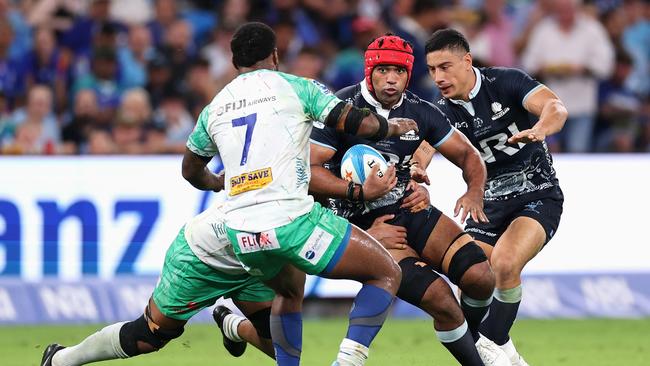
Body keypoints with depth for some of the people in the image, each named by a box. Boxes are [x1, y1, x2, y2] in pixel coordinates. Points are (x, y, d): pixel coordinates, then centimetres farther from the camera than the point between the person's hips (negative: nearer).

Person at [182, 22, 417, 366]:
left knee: (290, 291, 35)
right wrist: (393, 126, 21)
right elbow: (357, 122, 0)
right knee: (387, 274, 4)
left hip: (240, 232, 6)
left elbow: (191, 171, 33)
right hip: (291, 218, -6)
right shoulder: (295, 87, 5)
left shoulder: (214, 107, 18)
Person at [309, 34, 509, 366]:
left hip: (412, 209, 5)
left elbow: (467, 155, 10)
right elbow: (308, 171, -18)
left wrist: (475, 192, -11)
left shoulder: (420, 112, 1)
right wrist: (359, 192, -29)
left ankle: (474, 337, 25)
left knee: (480, 278, -9)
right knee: (439, 298, -22)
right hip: (366, 223, -5)